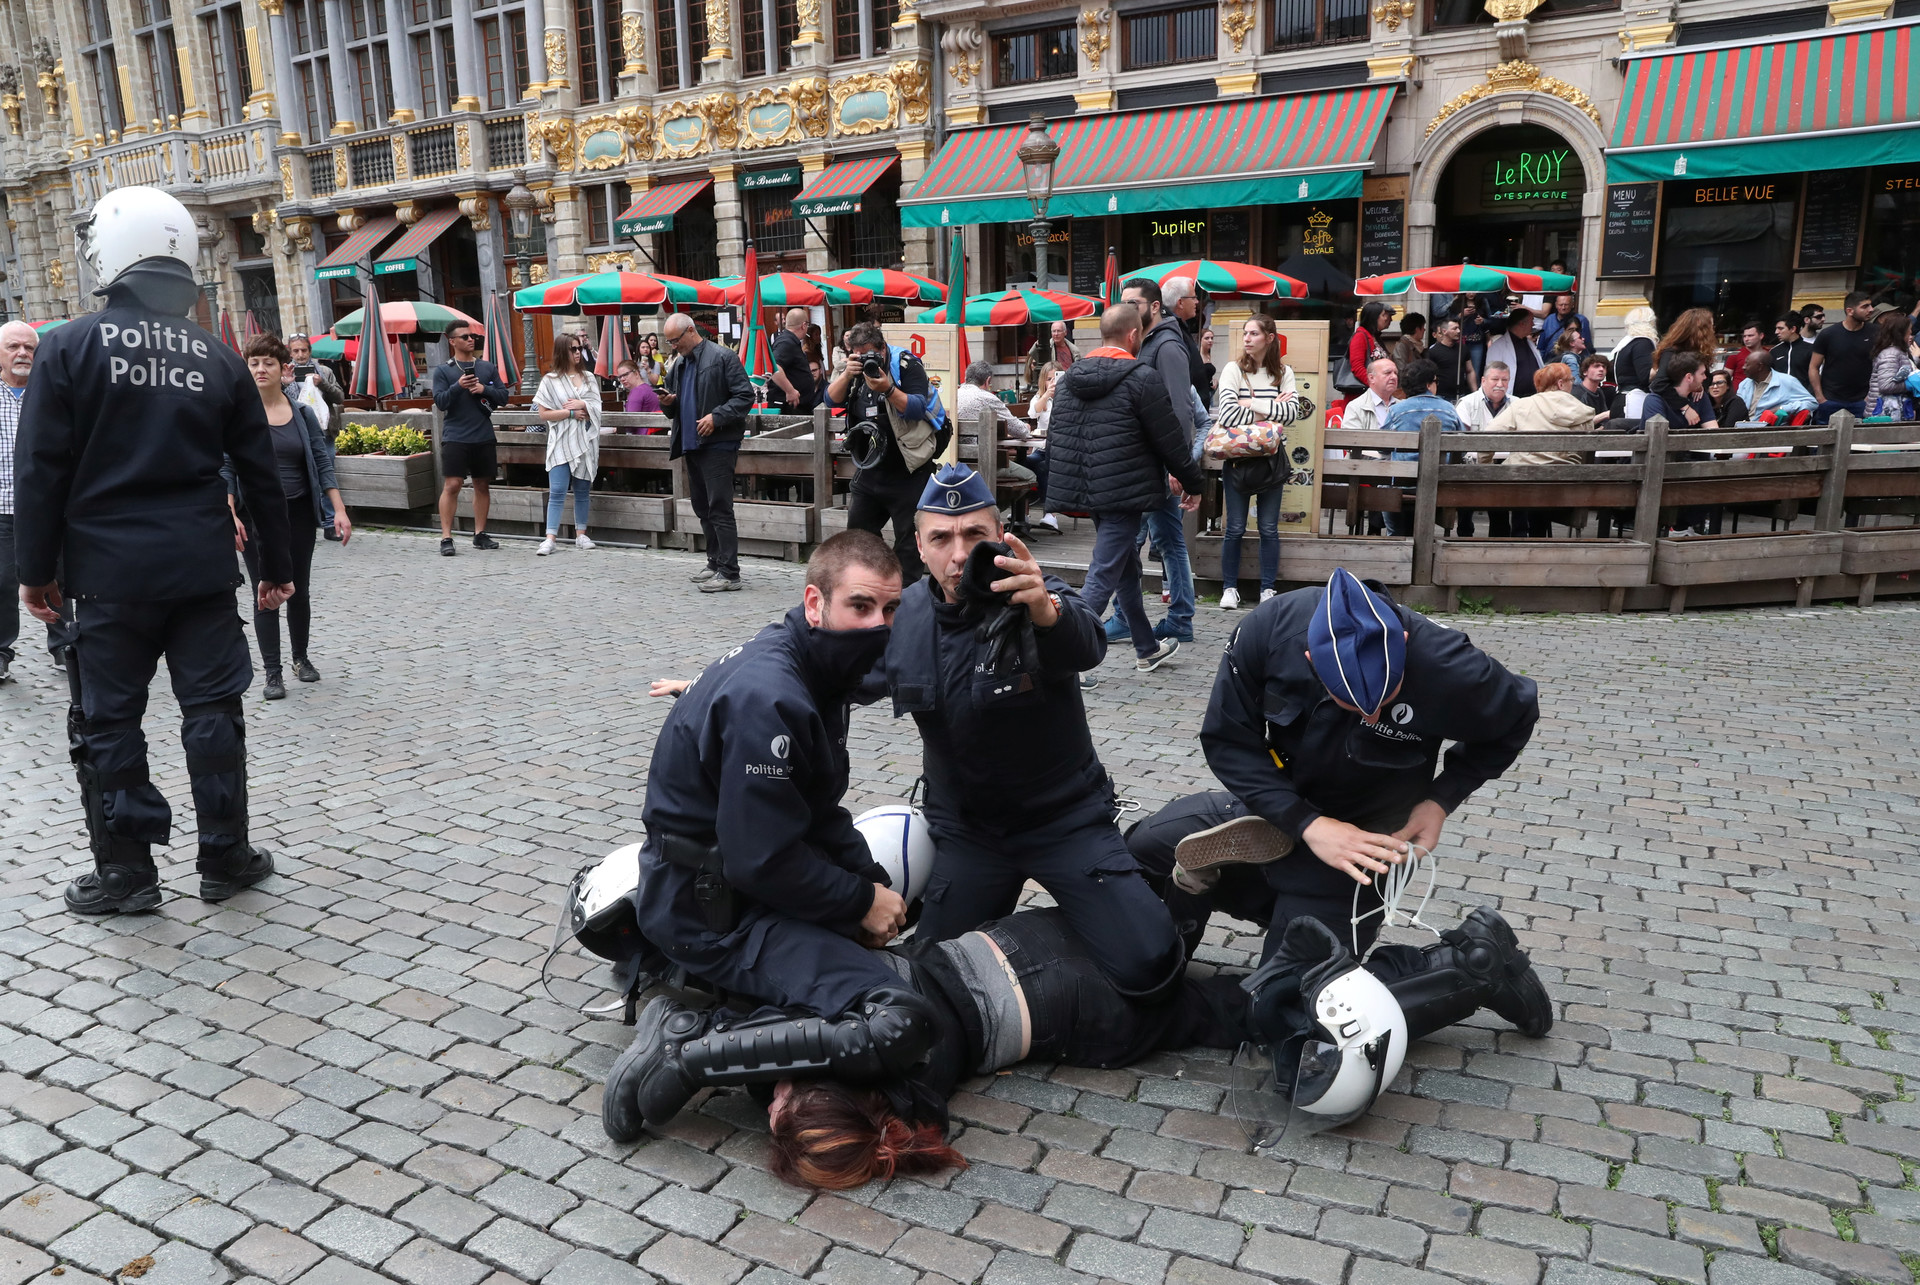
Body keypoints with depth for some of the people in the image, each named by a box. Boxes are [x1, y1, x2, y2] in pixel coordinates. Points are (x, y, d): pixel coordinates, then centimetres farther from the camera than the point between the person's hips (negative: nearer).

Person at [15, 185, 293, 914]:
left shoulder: (71, 347, -4)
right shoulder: (217, 358, 5)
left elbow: (41, 471, -5)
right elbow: (260, 472, 8)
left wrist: (35, 569, 4)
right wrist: (276, 566, 15)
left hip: (108, 569, -2)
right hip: (202, 566, 3)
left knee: (107, 720, 8)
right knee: (212, 710, 9)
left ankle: (125, 871, 14)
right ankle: (225, 859, 16)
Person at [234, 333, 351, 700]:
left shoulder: (301, 413, 3)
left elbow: (322, 463, 4)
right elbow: (226, 469, -8)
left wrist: (339, 510, -2)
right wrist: (229, 515, -18)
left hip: (299, 513, 3)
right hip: (257, 516, -2)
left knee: (300, 590, 11)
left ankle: (301, 657, 29)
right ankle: (272, 673, 8)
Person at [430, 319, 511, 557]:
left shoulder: (487, 367, 10)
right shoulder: (443, 370, 1)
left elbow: (504, 396, 7)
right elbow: (440, 401, -6)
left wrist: (485, 389, -11)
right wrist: (458, 386, -20)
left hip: (484, 437, 4)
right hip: (455, 437, -4)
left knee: (482, 485, 10)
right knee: (452, 485, -9)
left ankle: (480, 534, 20)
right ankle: (446, 538, -5)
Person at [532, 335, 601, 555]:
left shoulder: (588, 378, 11)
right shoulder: (550, 380, 1)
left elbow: (597, 408, 8)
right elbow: (543, 414, -4)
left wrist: (582, 405, -11)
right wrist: (571, 413, -9)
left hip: (585, 440, 3)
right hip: (561, 442, -3)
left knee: (583, 490, 7)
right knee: (557, 491, -10)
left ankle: (580, 534, 14)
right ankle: (550, 538, -11)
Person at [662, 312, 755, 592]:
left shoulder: (723, 357, -7)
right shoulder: (678, 364, 17)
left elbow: (745, 396, -12)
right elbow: (674, 409, 24)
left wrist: (716, 417, -20)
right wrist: (666, 402, 1)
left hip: (718, 444, -9)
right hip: (692, 444, 9)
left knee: (719, 509, -10)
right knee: (702, 508, 14)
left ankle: (729, 573, -7)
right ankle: (715, 563, 24)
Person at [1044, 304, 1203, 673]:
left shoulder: (1071, 375, 9)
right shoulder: (1142, 377, -12)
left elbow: (1055, 436, 14)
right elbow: (1170, 440, -8)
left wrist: (1059, 487, 23)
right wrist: (1192, 483, 5)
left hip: (1084, 488, 8)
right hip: (1122, 492, -8)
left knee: (1126, 569, 20)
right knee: (1102, 579, -5)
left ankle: (1148, 649, 33)